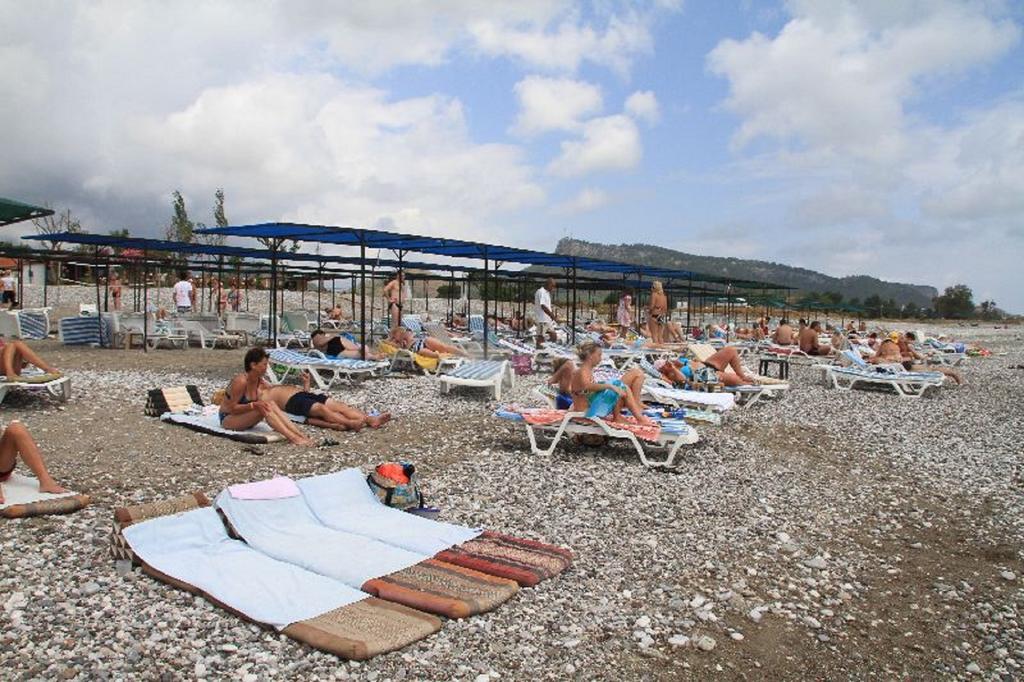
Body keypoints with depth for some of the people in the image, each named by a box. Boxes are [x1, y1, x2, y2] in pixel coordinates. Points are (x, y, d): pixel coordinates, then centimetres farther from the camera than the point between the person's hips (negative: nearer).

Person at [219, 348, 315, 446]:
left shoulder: (260, 383, -2)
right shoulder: (241, 381, -23)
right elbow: (232, 408, -21)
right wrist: (254, 405, -30)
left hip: (244, 418, 6)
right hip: (228, 419, -6)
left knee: (271, 405, -20)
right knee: (263, 408, -30)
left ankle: (300, 435, -31)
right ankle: (293, 438, -40)